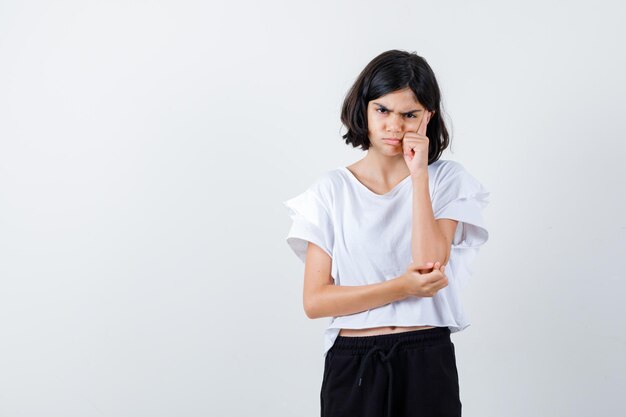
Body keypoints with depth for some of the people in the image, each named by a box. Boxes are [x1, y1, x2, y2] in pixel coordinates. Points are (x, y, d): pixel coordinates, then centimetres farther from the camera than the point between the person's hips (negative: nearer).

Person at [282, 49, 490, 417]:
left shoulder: (447, 179, 2)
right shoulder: (332, 189, 1)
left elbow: (428, 266, -15)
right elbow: (315, 301, -6)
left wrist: (419, 174, -12)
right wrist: (402, 288, -16)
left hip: (427, 362, 0)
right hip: (352, 366, 0)